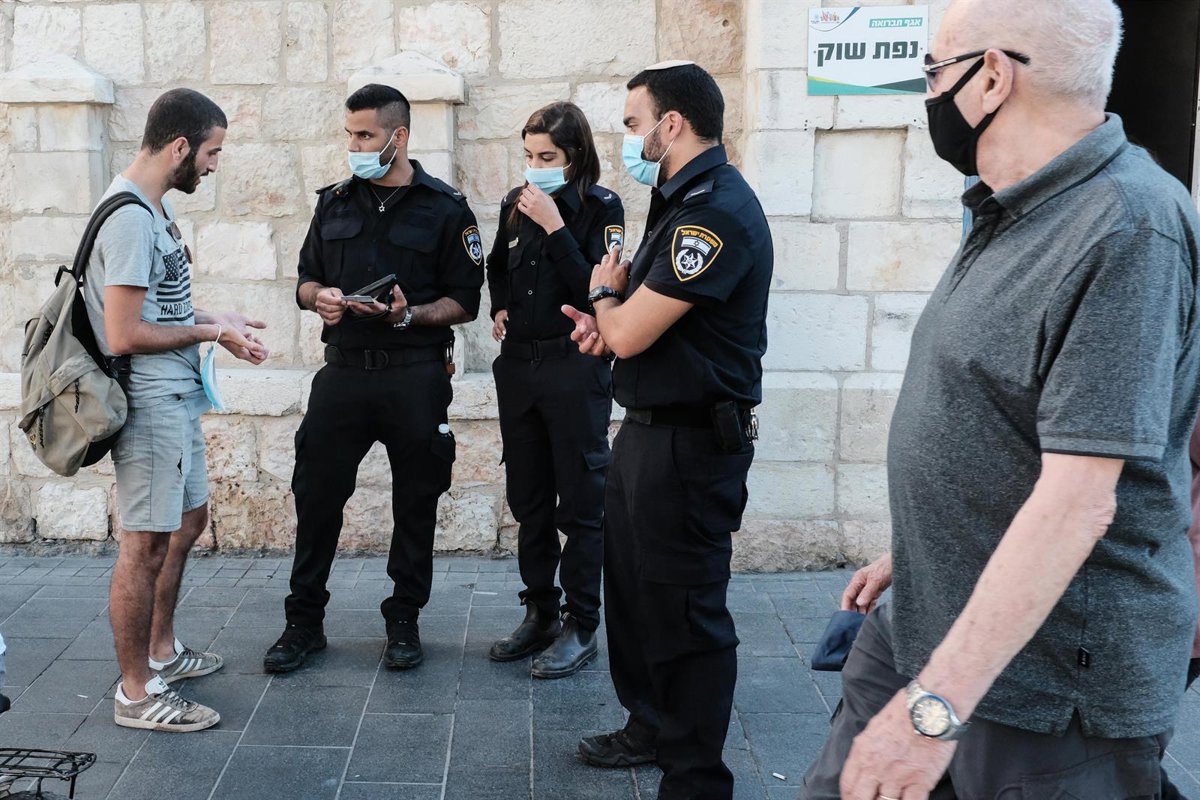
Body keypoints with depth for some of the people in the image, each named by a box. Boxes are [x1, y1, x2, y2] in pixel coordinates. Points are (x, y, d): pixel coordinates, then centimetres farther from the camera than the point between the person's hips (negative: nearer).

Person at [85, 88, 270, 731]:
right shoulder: (129, 218, -21)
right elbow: (123, 335, -24)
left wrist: (214, 321, 6)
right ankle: (136, 693, 10)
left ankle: (161, 651, 36)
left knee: (188, 520, 21)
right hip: (150, 405, -11)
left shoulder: (155, 206, 11)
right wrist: (208, 331, -13)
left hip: (177, 397, 11)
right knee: (146, 545, -2)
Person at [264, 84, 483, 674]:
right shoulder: (335, 203, 11)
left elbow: (465, 303, -1)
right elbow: (306, 279, 17)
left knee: (415, 500, 6)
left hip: (416, 376, -3)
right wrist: (320, 297, -6)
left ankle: (403, 621, 21)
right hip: (344, 371, 3)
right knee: (316, 493, 3)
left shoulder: (446, 210, 0)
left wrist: (410, 314, -18)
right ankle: (304, 621, 16)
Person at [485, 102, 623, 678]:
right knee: (528, 501, 13)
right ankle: (539, 614, 25)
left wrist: (554, 227, -20)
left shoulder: (600, 208, -8)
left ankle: (581, 627, 10)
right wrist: (500, 307, 6)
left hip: (575, 370, -6)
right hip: (519, 366, 6)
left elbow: (596, 291, -18)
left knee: (580, 504, 1)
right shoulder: (516, 203, 8)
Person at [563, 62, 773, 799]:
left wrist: (603, 295, -1)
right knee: (635, 590, 21)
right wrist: (609, 316, 2)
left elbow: (630, 333, -23)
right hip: (650, 430, 11)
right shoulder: (682, 200, 13)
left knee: (685, 613, 0)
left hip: (690, 444, -11)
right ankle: (652, 729, 38)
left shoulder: (716, 209, -21)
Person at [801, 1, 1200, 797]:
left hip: (1051, 688, -8)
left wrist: (937, 705, -30)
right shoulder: (1015, 215, 10)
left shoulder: (1129, 225, -22)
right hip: (925, 629, 8)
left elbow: (1078, 498, -28)